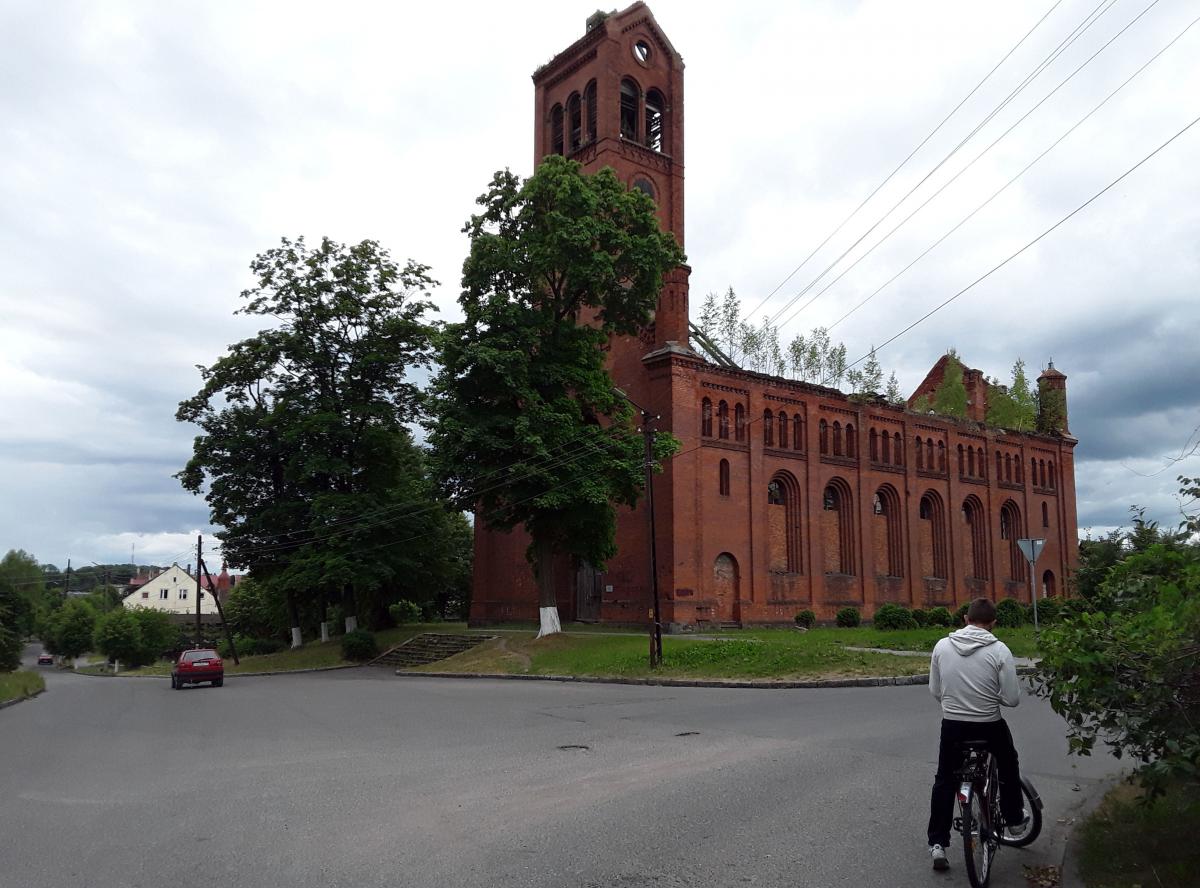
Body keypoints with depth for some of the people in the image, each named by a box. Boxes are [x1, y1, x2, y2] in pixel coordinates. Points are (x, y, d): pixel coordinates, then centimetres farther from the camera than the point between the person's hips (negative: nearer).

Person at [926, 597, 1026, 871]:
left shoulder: (942, 646, -5)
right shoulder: (999, 649, -13)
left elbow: (935, 691, 2)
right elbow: (1012, 699, -12)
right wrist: (991, 697, 9)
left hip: (952, 725, 2)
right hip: (989, 726, -1)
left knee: (944, 782, 16)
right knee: (1008, 766, 30)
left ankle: (937, 844, 14)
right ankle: (1013, 816, 44)